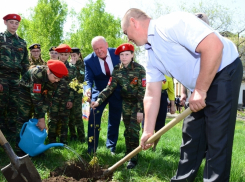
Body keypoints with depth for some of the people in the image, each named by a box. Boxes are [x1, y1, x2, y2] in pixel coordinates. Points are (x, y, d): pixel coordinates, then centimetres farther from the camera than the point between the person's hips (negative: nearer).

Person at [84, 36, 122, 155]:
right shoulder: (89, 60, -17)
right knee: (93, 115, -16)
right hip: (99, 91, -1)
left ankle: (111, 146, 29)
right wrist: (88, 89, -41)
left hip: (117, 91, 2)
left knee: (114, 119, 10)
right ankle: (91, 148, -4)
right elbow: (88, 79, -19)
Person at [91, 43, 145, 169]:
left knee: (134, 129, -9)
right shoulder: (117, 70, -4)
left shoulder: (139, 69, -18)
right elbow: (110, 87, -7)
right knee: (127, 129, 10)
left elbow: (143, 91, -19)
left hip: (139, 102, -4)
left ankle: (133, 158, -2)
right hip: (126, 102, 4)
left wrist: (140, 110, -22)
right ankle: (128, 154, 23)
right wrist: (99, 100, -21)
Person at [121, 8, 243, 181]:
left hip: (225, 72, -9)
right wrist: (148, 131, 7)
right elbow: (152, 95, 8)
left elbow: (214, 45, -30)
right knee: (191, 134, 14)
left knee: (217, 137, -7)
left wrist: (200, 90, -23)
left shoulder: (170, 24, -22)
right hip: (200, 89, 9)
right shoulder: (151, 55, 7)